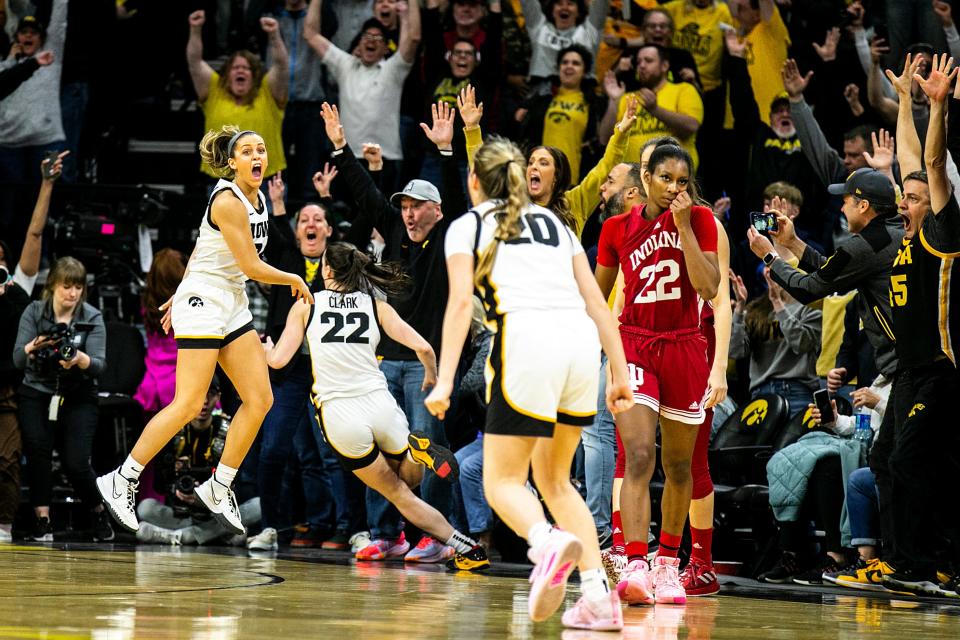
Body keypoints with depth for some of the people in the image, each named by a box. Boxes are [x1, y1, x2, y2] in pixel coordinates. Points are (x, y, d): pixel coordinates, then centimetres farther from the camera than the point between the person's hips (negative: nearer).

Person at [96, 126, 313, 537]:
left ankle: (219, 488, 9)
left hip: (233, 305, 9)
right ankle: (122, 479, -3)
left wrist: (181, 293, 23)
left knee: (260, 400, 0)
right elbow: (251, 266, -17)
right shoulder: (228, 201, -18)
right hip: (203, 302, -9)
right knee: (188, 405, -13)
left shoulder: (256, 198, 10)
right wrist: (295, 281, -1)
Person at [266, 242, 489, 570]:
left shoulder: (306, 305, 6)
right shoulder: (376, 305, 9)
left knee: (398, 493, 10)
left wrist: (265, 347, 29)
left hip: (338, 416, -1)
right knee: (410, 480, 24)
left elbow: (278, 359, 5)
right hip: (379, 404, 1)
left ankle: (464, 546, -10)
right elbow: (423, 347, 0)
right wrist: (432, 377, 21)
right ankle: (419, 450, -12)